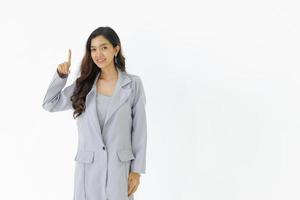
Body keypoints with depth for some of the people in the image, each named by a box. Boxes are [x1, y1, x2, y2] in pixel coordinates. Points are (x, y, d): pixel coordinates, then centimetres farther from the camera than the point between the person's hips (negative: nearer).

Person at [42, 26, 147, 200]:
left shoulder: (133, 84, -2)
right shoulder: (84, 84, 5)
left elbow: (139, 129, -1)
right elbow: (50, 105, 10)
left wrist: (137, 169, -3)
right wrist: (61, 76, -2)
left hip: (119, 166, -2)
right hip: (88, 166, 2)